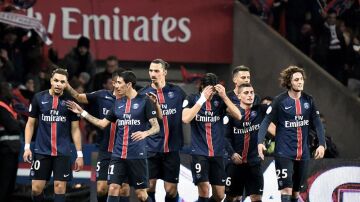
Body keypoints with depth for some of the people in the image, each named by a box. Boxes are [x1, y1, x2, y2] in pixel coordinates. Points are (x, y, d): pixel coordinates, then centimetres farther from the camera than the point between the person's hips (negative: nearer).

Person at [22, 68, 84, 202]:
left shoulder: (70, 101, 2)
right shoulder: (39, 98, 2)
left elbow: (75, 129, 7)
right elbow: (30, 123, 8)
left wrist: (79, 154, 3)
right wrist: (27, 147, -1)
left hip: (63, 153, 0)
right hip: (41, 151, 0)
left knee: (60, 187, -3)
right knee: (36, 188, -3)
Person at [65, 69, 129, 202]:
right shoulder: (102, 96, 1)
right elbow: (79, 97, 9)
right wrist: (68, 87, -5)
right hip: (105, 151, 1)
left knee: (124, 188, -1)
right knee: (101, 189, 0)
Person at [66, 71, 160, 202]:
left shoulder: (144, 101, -5)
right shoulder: (118, 103, 11)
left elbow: (156, 127, -8)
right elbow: (103, 123, 19)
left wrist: (145, 133, -28)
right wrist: (82, 112, 16)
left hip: (137, 155, -4)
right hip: (118, 155, 5)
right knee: (113, 189, -5)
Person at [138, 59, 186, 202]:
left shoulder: (177, 92, 4)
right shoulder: (143, 94, 1)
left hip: (172, 148, 1)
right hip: (151, 148, -1)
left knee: (171, 189, 3)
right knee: (149, 186, 0)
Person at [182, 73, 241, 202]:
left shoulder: (220, 100, 5)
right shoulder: (192, 99, 0)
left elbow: (238, 116, -7)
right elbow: (186, 118, -16)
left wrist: (224, 96, -16)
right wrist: (202, 99, -19)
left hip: (217, 153, 3)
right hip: (199, 152, -3)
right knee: (204, 190, -17)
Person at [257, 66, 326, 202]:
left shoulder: (308, 100, 6)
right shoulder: (280, 101, -7)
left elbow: (317, 123, 8)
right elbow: (266, 122, -10)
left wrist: (322, 144, -3)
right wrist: (260, 142, -23)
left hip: (303, 153, 5)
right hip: (284, 153, -5)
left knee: (296, 191, 11)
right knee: (286, 189, -14)